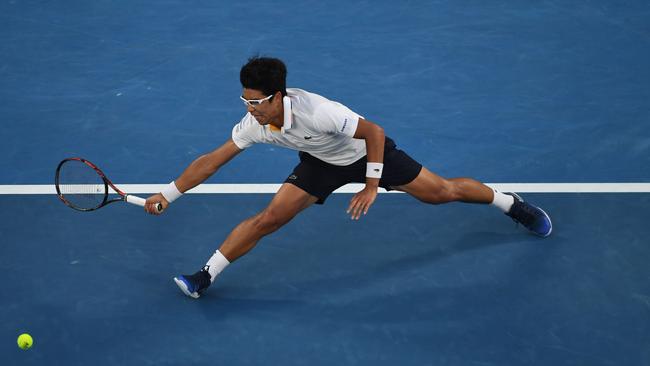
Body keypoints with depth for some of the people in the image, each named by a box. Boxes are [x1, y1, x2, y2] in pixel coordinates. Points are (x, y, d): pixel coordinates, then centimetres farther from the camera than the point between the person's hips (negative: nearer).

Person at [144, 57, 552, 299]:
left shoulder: (316, 111, -41)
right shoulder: (254, 125, -23)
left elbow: (374, 131, -31)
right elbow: (211, 161, -14)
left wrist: (372, 185, -26)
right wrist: (167, 195, -18)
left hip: (368, 152, -4)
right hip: (321, 163, 4)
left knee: (443, 191, 2)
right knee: (269, 218, -11)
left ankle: (511, 203, 28)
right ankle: (205, 276, -3)